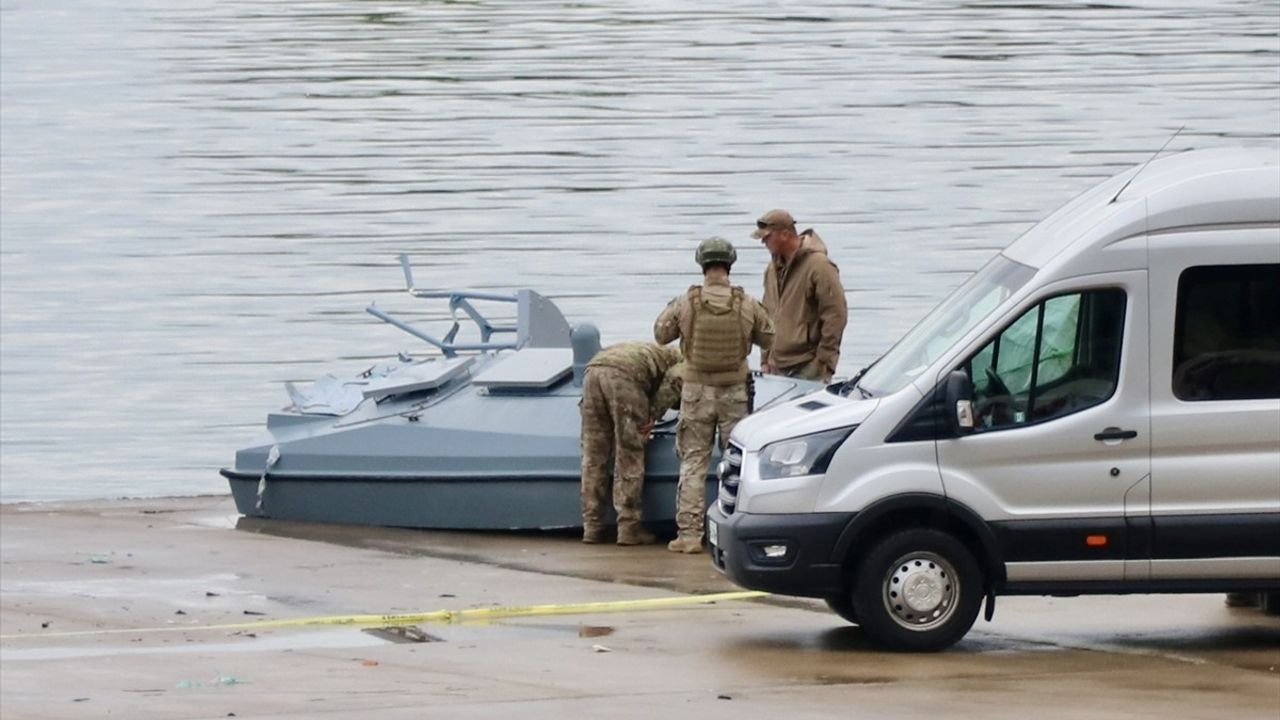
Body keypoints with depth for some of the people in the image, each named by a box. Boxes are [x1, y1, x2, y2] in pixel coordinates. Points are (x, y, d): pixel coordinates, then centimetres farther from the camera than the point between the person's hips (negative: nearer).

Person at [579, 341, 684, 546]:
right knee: (629, 457, 0)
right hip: (624, 375, -7)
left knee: (593, 456, 10)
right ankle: (629, 529, 0)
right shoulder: (686, 365, 18)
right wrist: (655, 415, -3)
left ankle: (592, 528, 11)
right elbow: (674, 379, -4)